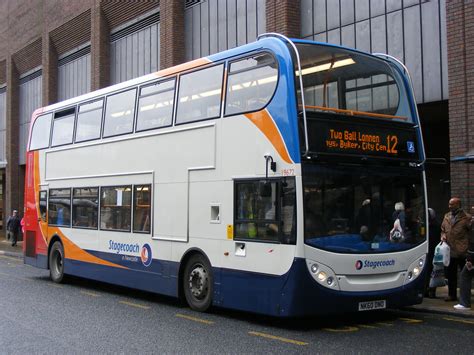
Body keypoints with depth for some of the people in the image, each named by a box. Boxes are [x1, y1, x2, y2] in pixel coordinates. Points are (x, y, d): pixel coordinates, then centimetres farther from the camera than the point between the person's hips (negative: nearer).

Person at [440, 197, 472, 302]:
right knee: (451, 274, 12)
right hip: (450, 250, 6)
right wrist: (443, 236, 2)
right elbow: (443, 230, 22)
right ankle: (452, 295, 22)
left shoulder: (466, 218, -7)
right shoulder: (447, 216, 12)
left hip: (462, 251, -6)